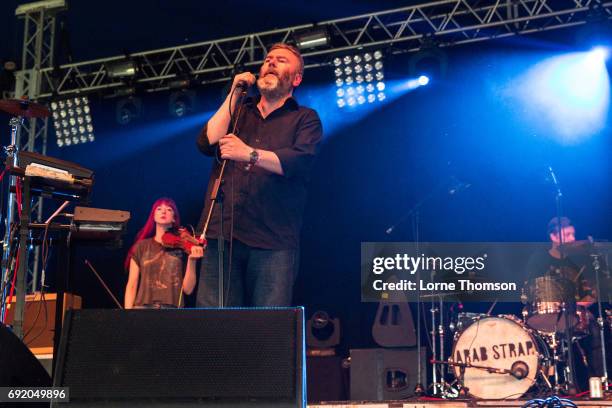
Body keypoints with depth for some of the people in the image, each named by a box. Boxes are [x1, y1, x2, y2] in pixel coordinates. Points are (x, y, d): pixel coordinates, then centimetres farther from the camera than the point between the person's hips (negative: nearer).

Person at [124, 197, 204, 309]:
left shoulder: (182, 247, 8)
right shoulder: (141, 246, 12)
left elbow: (188, 289, 4)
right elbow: (132, 285, 10)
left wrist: (192, 260, -8)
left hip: (172, 307, -1)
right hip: (143, 306, 1)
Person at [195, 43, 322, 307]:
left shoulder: (305, 118, 13)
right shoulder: (238, 111, 26)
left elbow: (299, 161, -7)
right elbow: (207, 143, 7)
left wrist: (250, 154, -22)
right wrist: (233, 95, 10)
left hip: (273, 241, -3)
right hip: (222, 234, 3)